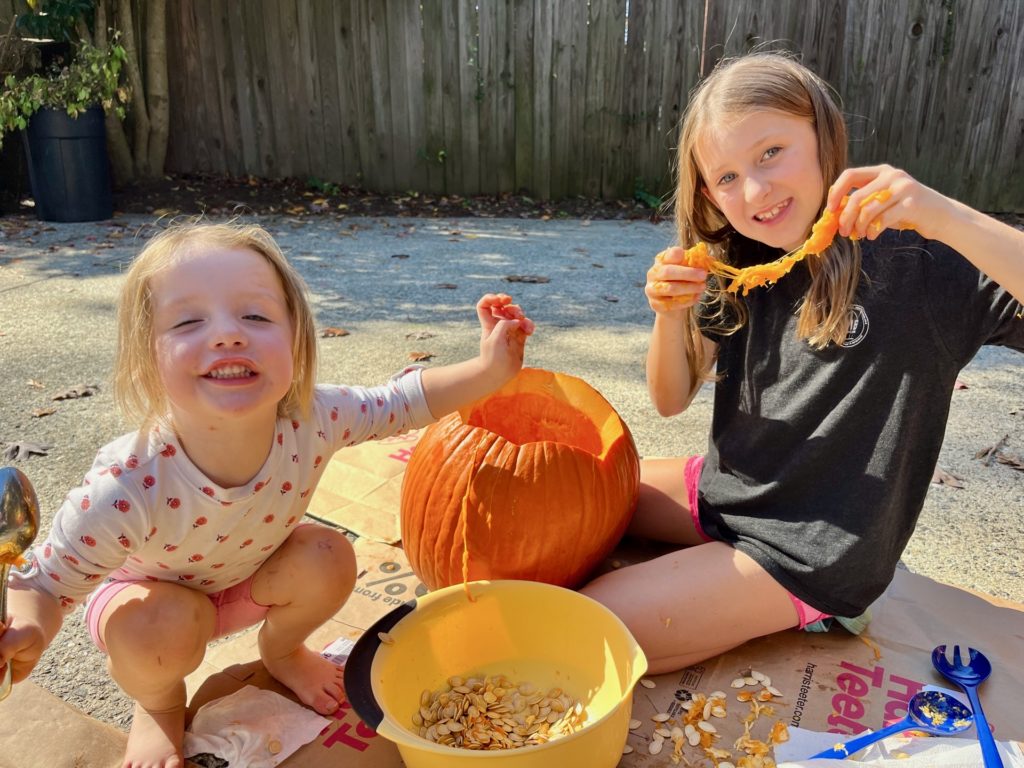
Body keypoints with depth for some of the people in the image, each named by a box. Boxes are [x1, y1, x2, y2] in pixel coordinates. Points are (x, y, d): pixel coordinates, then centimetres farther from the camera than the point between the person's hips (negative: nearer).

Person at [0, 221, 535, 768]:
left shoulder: (313, 419, -34)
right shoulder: (129, 488, -41)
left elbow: (401, 401, -17)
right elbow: (47, 583, -27)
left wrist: (489, 369, -29)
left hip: (254, 572, 3)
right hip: (151, 589, -3)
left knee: (328, 559, -20)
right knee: (164, 631, -31)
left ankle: (281, 650, 16)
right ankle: (157, 702, 9)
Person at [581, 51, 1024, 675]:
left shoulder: (914, 258, -18)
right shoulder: (737, 270, 0)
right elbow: (673, 400, 1)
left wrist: (949, 217, -39)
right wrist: (671, 316, -19)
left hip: (809, 549, -6)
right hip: (724, 492, 6)